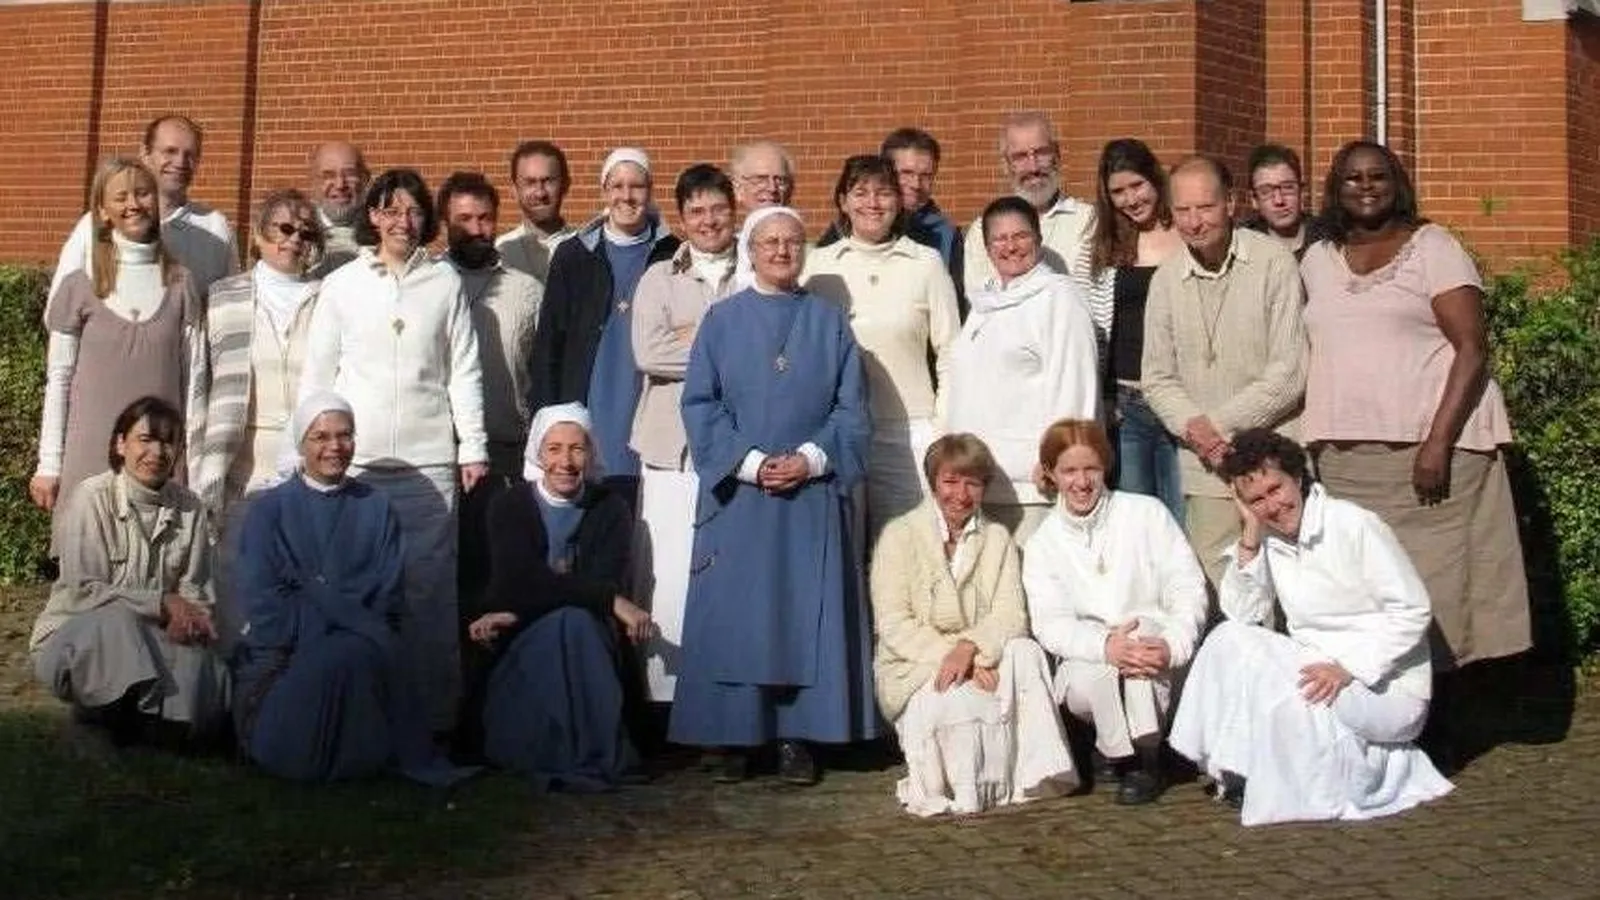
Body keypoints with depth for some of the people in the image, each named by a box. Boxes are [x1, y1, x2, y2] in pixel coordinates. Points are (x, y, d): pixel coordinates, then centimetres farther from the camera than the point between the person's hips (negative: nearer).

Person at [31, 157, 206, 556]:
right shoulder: (80, 286, 3)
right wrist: (48, 464, 2)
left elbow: (194, 375, 7)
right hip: (91, 452, -1)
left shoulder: (180, 283, 6)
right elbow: (58, 380, 4)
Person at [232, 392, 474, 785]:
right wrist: (350, 620, -14)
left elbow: (388, 601, 6)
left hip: (359, 651, 1)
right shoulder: (270, 509, 10)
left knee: (353, 656, -34)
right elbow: (261, 601, -3)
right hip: (282, 651, -1)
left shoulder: (376, 509, 14)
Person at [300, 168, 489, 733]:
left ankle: (432, 710, 5)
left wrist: (473, 447, 3)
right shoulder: (342, 284, 9)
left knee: (429, 587, -2)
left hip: (429, 459, -1)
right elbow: (317, 373, 12)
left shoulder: (445, 281, 8)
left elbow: (464, 370, 8)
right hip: (355, 459, 1)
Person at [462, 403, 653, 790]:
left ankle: (593, 754, -29)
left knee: (577, 624, -32)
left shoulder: (611, 510, 2)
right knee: (563, 623, -32)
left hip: (588, 640, 1)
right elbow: (522, 582, -18)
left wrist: (518, 614, -21)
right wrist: (611, 600, -28)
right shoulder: (510, 507, -2)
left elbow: (607, 583, -12)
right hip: (517, 645, -1)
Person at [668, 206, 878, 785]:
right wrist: (748, 461, -12)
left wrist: (811, 458, -11)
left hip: (812, 494, 1)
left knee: (807, 613, 0)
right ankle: (735, 736, 8)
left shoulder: (829, 323, 9)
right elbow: (699, 403, 0)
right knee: (734, 615, 0)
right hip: (737, 491, 0)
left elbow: (851, 408, 4)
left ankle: (796, 737, 7)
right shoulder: (722, 321, 6)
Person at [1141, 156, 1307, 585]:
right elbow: (1156, 377, 11)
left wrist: (1218, 423, -9)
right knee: (1213, 591, 1)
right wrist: (1193, 425, -8)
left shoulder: (1273, 263, -6)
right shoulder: (1166, 279, 7)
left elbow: (1290, 373, -9)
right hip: (1206, 470, 3)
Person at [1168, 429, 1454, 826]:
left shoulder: (1355, 525, -13)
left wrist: (1349, 669, -23)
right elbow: (1242, 615, -3)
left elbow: (1413, 611, -15)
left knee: (1288, 701, -32)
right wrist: (1250, 540, -11)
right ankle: (1240, 771, -6)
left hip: (1387, 687, -6)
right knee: (1228, 640, -12)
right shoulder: (1267, 540, 5)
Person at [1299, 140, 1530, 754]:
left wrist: (1439, 441, -16)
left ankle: (1440, 731, 4)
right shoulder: (1317, 261, 16)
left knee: (1434, 587, -5)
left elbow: (1472, 348, -5)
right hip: (1345, 458, 4)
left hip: (1431, 449, -4)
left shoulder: (1432, 248, 2)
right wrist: (1313, 439, 6)